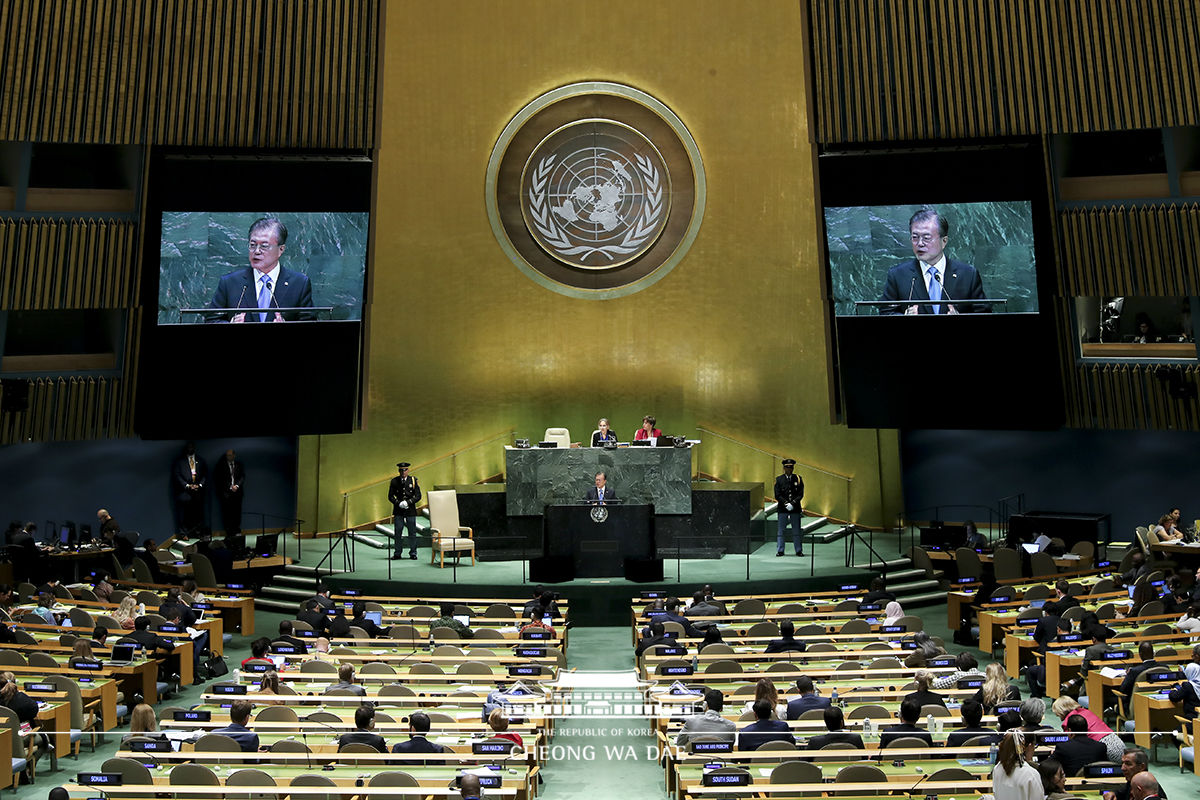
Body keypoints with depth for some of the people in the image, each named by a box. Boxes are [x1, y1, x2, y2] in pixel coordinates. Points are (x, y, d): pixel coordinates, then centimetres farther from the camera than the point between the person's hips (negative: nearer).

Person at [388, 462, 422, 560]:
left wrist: (408, 502, -13)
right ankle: (397, 553, 10)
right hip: (398, 511, 1)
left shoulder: (413, 480, 3)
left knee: (412, 533, 2)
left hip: (410, 511, 0)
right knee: (397, 533, 1)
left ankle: (413, 553, 10)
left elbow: (418, 496, 0)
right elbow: (390, 496, 5)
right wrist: (399, 503, -11)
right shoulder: (394, 481, 4)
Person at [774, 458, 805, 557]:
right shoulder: (779, 479, 4)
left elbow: (800, 494, 1)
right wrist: (786, 504, -12)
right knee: (780, 531, 0)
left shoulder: (798, 479, 6)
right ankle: (780, 550, 6)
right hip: (782, 509, -1)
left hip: (795, 508, 1)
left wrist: (793, 503, -12)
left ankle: (799, 550, 12)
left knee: (797, 531, 5)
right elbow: (777, 495, -1)